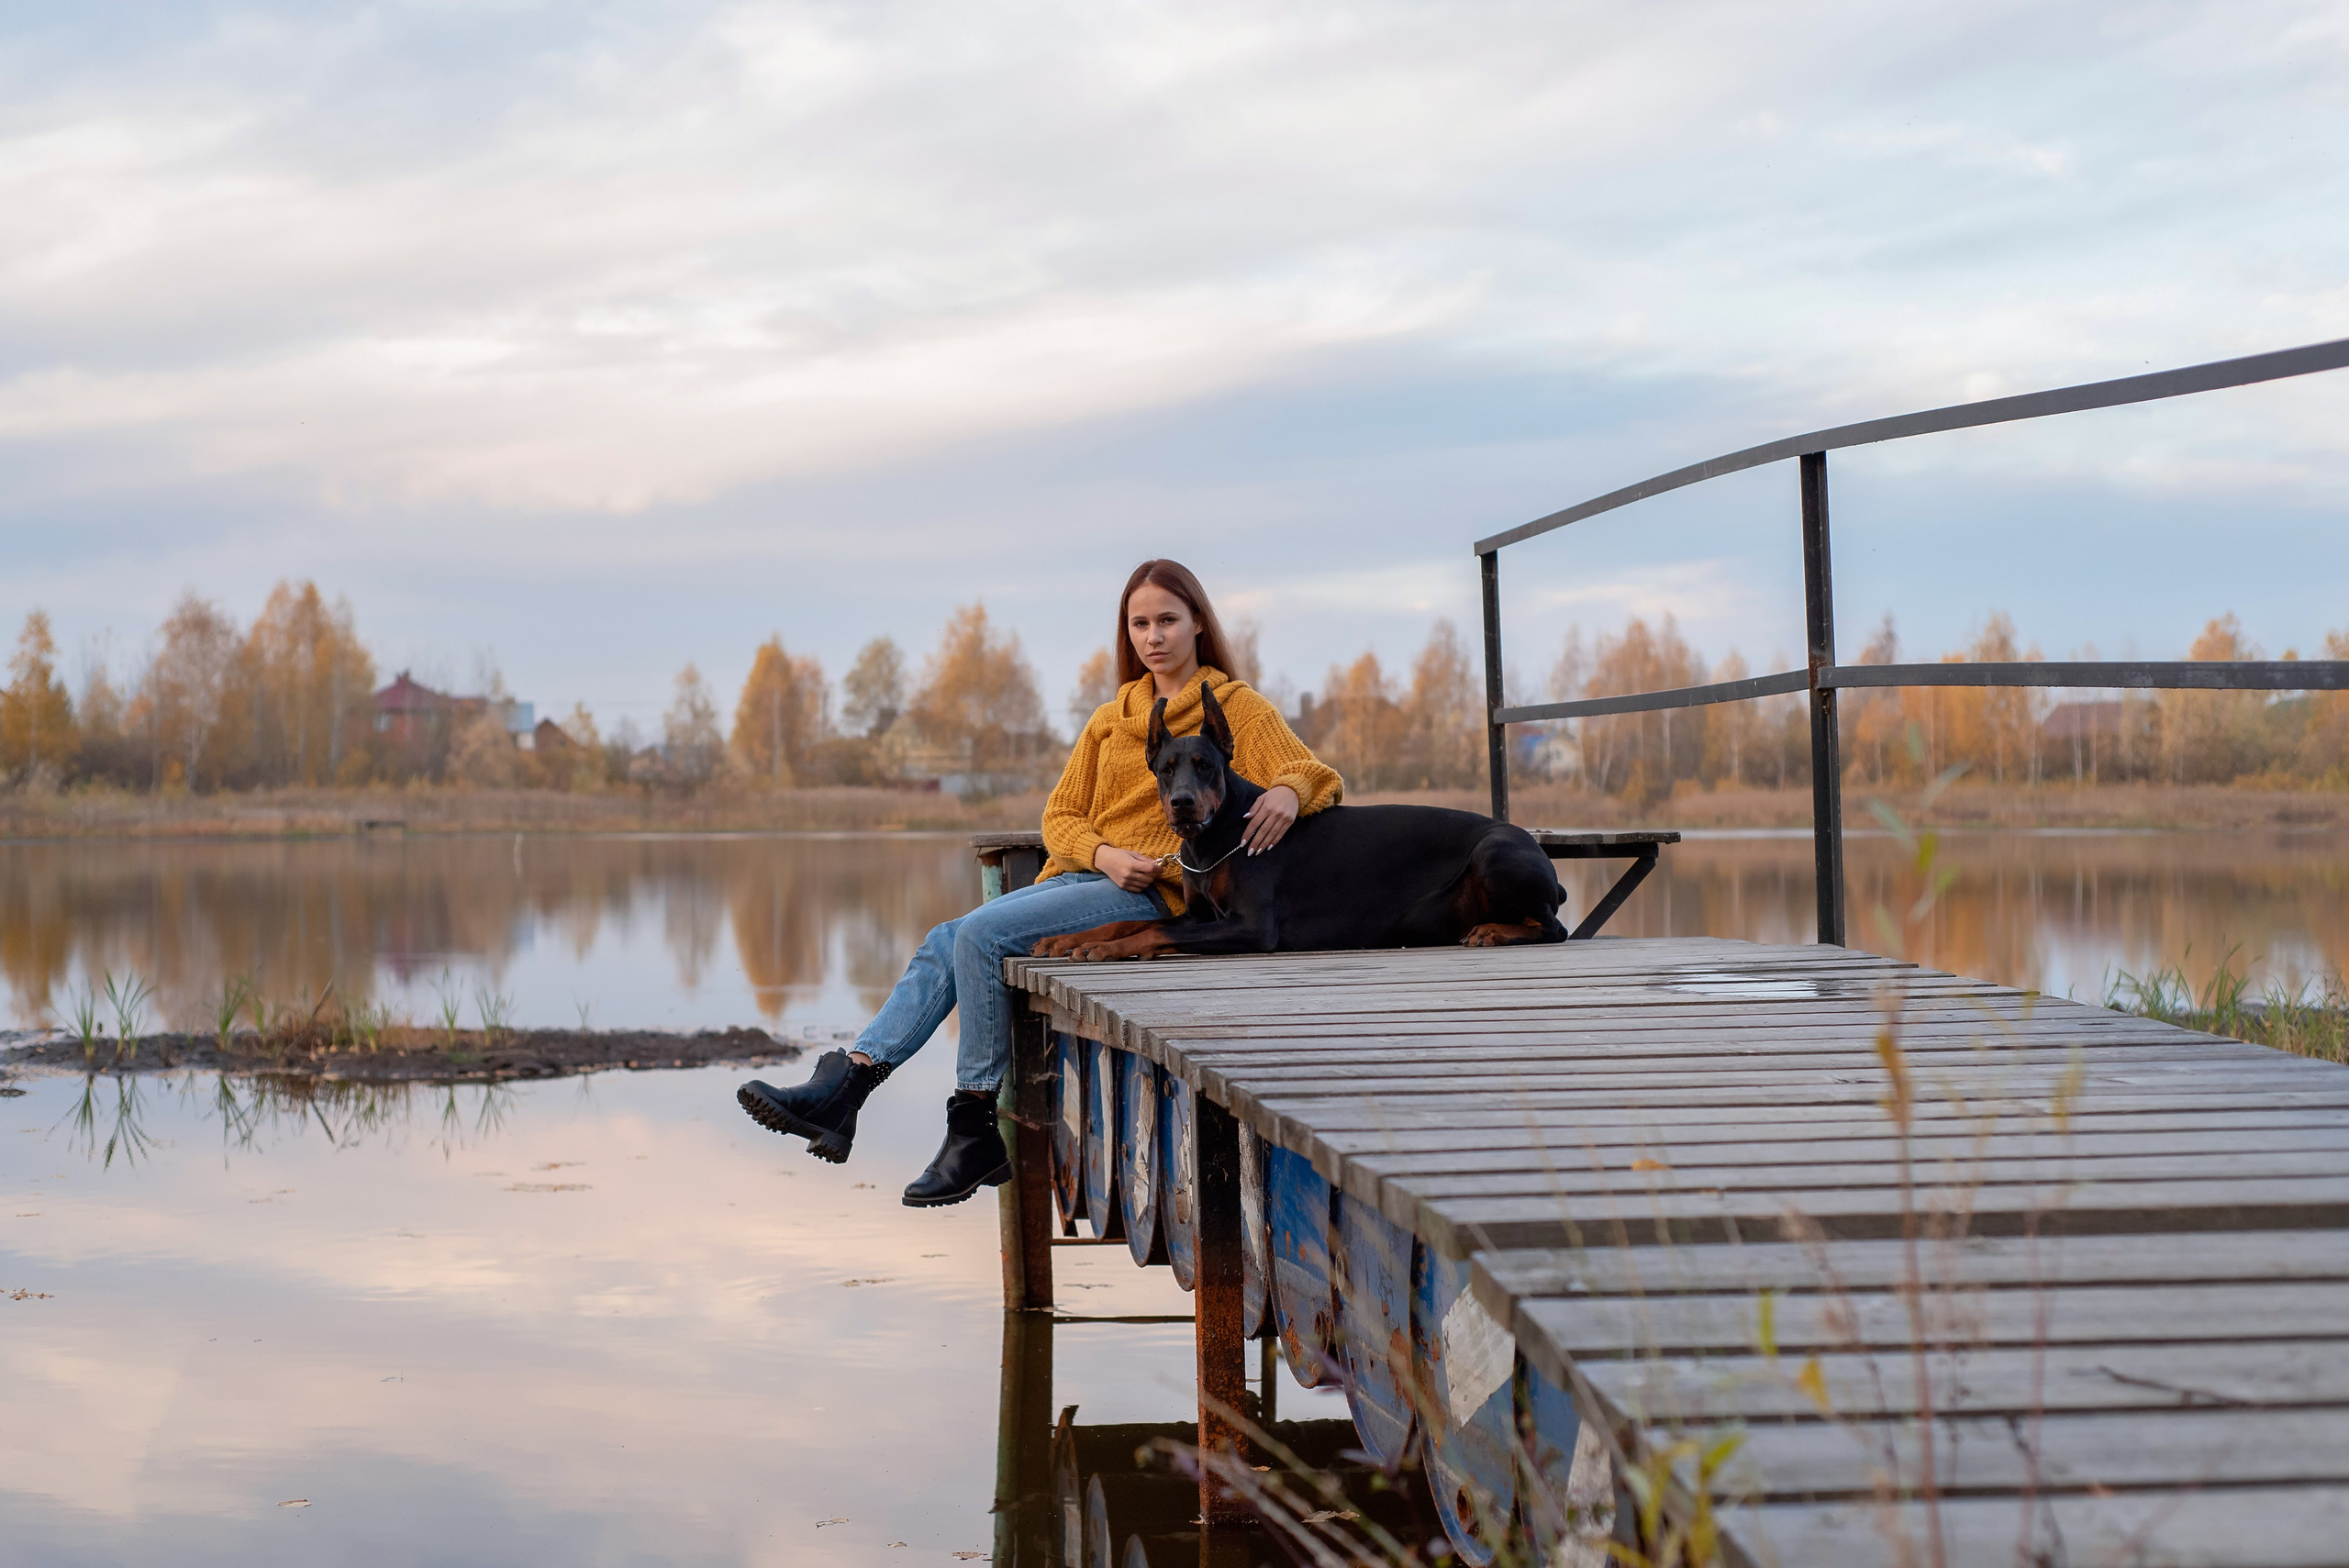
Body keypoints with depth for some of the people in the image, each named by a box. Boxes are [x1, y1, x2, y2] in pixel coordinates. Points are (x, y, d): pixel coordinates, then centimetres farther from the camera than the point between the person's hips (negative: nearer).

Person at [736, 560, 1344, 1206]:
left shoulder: (1237, 707, 4)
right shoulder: (1112, 717, 22)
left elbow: (1313, 775, -6)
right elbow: (1060, 815, 16)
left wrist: (1288, 792, -32)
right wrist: (1104, 854, -7)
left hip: (1156, 894, -7)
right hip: (1088, 877, 7)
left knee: (981, 933, -24)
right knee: (946, 941, -15)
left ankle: (978, 1125, -18)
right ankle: (842, 1087, -22)